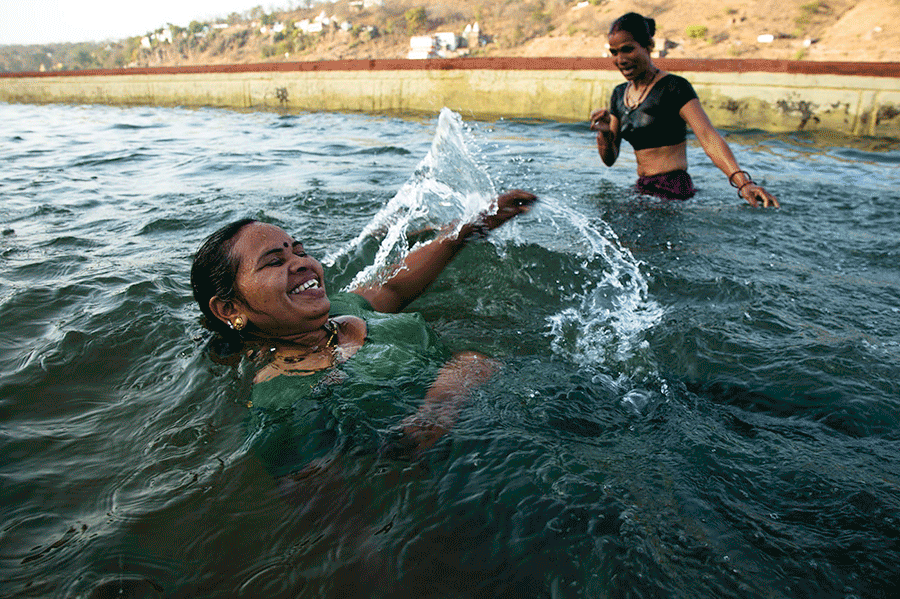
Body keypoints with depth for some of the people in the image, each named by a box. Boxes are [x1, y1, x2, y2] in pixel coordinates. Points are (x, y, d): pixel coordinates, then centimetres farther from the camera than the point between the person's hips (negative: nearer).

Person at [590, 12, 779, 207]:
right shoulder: (619, 94, 11)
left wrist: (743, 182, -34)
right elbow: (609, 159, 12)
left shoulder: (674, 87, -9)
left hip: (673, 193, -7)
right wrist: (605, 134, -9)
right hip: (642, 190, 7)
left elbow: (708, 137, -21)